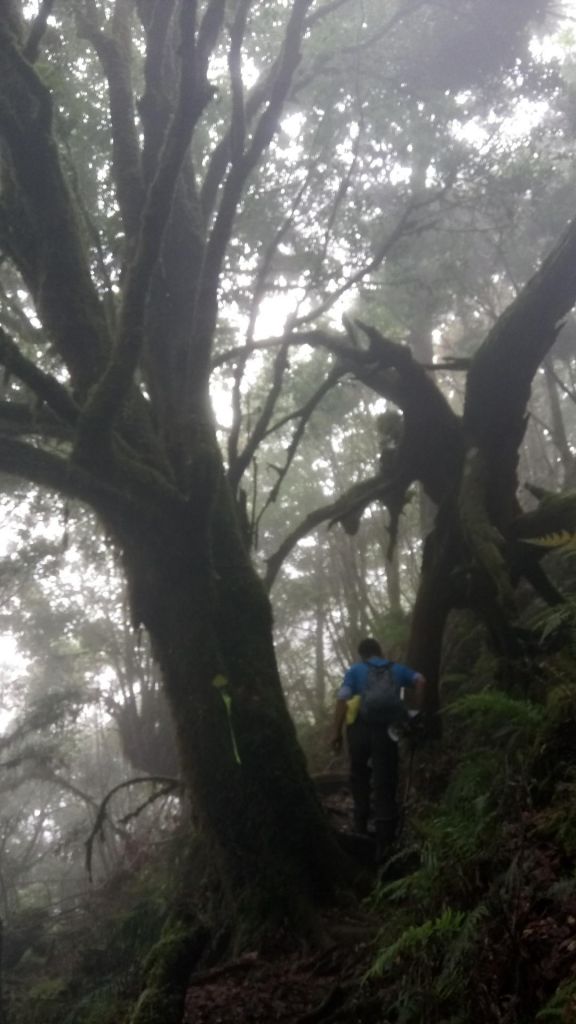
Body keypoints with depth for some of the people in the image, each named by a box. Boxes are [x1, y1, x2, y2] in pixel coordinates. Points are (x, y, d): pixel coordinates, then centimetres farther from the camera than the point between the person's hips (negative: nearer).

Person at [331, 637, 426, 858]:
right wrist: (414, 710, 8)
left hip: (360, 728, 0)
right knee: (385, 784, 2)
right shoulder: (396, 669, 16)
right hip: (387, 730, 0)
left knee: (359, 777, 22)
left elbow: (343, 700, -3)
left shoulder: (355, 670, 10)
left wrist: (337, 733, -4)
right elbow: (420, 681, 3)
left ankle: (361, 824, 18)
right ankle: (384, 840, -1)